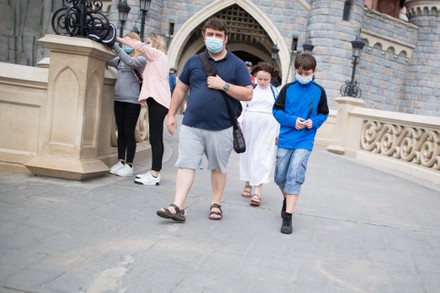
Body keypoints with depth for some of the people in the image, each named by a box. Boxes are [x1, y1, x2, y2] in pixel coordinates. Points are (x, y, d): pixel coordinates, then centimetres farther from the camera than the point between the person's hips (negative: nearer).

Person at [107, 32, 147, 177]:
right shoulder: (120, 59, 14)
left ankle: (129, 165, 4)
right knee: (121, 132, 9)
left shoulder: (141, 59, -2)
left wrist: (114, 46, -21)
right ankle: (120, 162, 16)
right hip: (119, 99, 5)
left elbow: (130, 62, -20)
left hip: (132, 101, -5)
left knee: (129, 132, -2)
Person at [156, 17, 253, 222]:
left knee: (218, 167, 10)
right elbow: (180, 89, 14)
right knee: (186, 165, -4)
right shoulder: (194, 61, 9)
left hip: (221, 128, -1)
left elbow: (248, 94, -4)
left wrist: (223, 85, -14)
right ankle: (178, 207, -6)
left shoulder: (236, 64, 1)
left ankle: (216, 204, 24)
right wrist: (171, 115, 10)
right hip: (191, 125, 2)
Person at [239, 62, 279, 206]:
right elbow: (242, 108, 1)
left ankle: (257, 191, -10)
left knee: (263, 158, -7)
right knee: (248, 155, 10)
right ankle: (248, 184, 28)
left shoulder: (274, 91, 5)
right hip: (249, 126, 1)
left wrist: (278, 132, 7)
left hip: (267, 129, -1)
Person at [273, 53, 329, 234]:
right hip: (285, 139, 2)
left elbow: (323, 114, 10)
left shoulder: (319, 91, 2)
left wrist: (314, 122, -10)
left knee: (295, 177, -11)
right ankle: (287, 199, 41)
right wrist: (292, 120, -12)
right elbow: (277, 110, 3)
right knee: (280, 176, 10)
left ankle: (288, 217, -8)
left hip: (305, 141, -2)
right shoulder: (288, 88, 1)